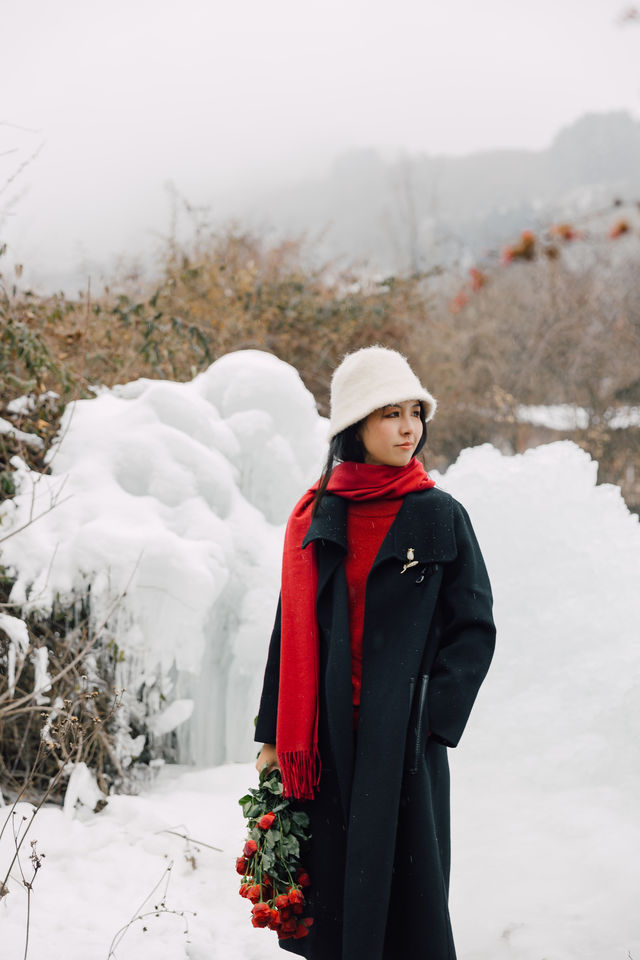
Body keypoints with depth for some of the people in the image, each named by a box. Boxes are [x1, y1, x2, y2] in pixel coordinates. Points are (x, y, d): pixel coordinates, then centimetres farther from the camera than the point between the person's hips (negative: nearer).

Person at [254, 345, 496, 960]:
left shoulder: (441, 517, 0)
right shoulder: (315, 519, 6)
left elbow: (474, 630, -1)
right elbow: (291, 630, 8)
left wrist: (430, 718, -12)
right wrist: (274, 737, 5)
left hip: (404, 741, -2)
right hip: (329, 742, 2)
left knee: (404, 893, 1)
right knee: (331, 896, 6)